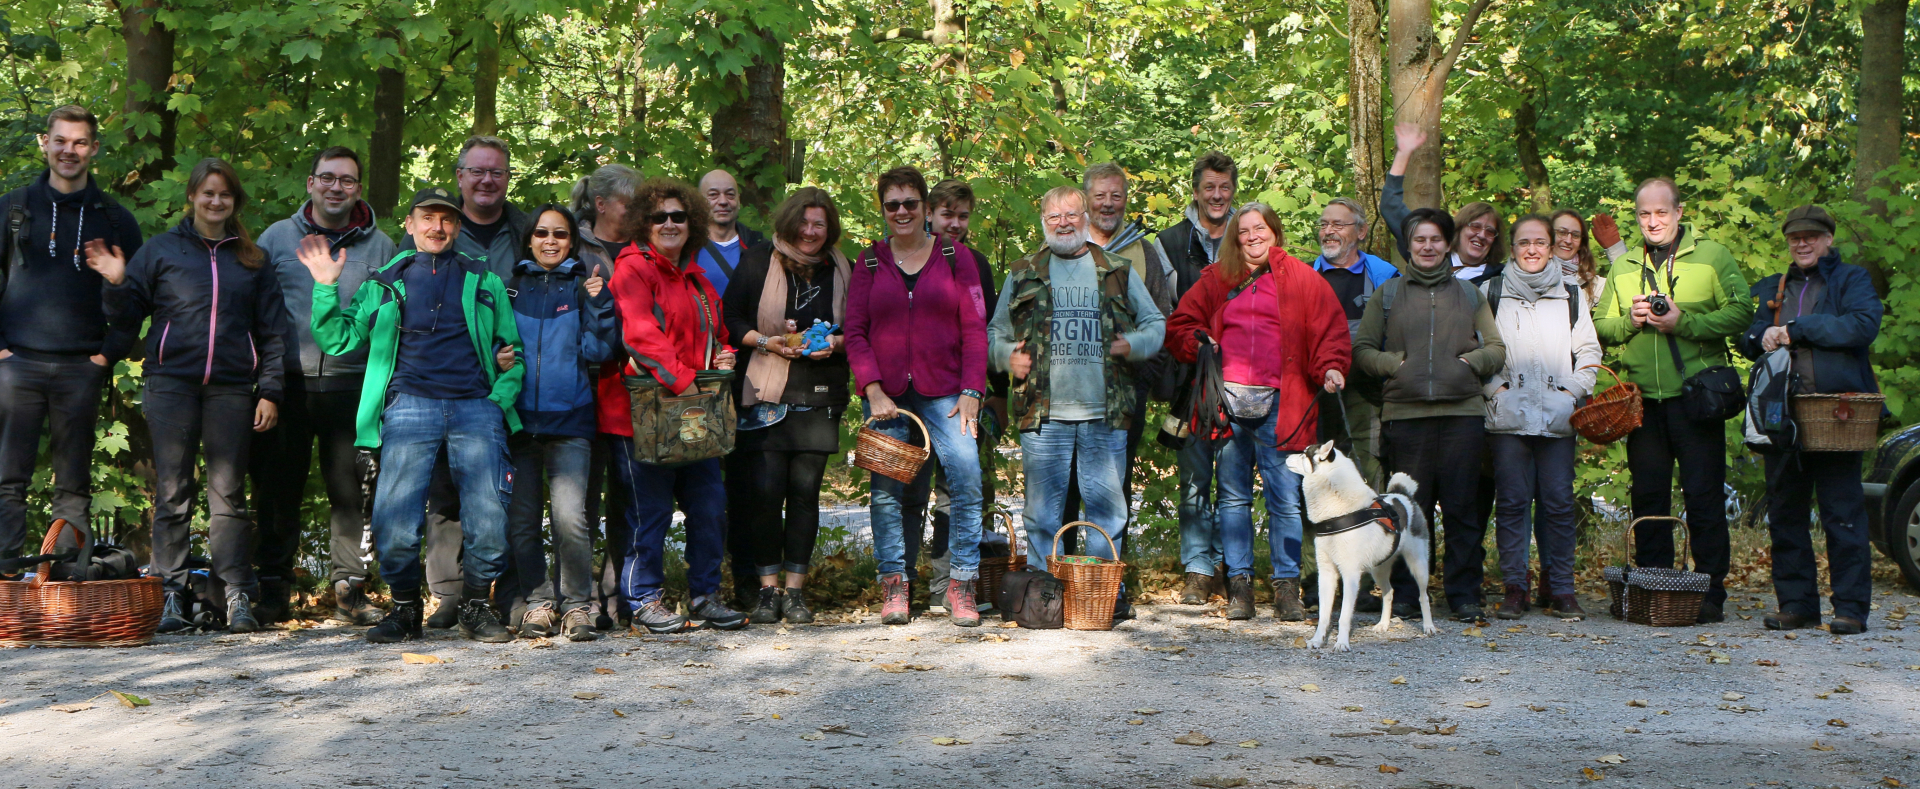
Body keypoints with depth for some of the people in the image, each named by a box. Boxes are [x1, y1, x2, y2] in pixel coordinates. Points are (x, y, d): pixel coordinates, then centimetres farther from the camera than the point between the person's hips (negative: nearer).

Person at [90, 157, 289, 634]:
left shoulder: (252, 260, 15)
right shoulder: (161, 251, 11)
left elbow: (272, 330, 13)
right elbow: (127, 318, 11)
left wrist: (270, 391, 4)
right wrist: (117, 284, -9)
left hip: (231, 388, 1)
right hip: (171, 382, 0)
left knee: (227, 492, -2)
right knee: (172, 491, -2)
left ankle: (238, 596, -2)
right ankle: (172, 594, 1)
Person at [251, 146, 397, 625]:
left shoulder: (378, 247, 9)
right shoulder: (277, 238, 9)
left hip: (350, 384, 0)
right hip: (287, 383, 0)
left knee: (349, 491, 2)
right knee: (277, 491, 4)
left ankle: (349, 589, 9)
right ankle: (272, 587, 13)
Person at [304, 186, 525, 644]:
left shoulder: (484, 282, 20)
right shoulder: (386, 282, 20)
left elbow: (512, 349, 20)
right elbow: (339, 339, 16)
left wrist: (499, 399, 4)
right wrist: (326, 288, 3)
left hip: (476, 408, 0)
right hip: (410, 406, 0)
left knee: (488, 519, -12)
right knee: (394, 522, -12)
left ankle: (476, 606, 10)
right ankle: (405, 607, 10)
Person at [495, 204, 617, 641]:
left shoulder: (583, 285, 7)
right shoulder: (511, 286, 12)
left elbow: (597, 351, -1)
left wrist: (597, 303, -12)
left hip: (570, 421, -2)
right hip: (519, 420, 3)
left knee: (570, 517, -15)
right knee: (521, 520, 3)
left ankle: (576, 604, -2)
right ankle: (537, 602, 16)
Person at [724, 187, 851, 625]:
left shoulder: (843, 272, 12)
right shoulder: (756, 265, 7)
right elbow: (731, 320, 6)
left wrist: (836, 343, -4)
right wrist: (767, 342, -10)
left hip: (819, 396, 2)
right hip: (766, 391, -2)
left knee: (805, 488, -1)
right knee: (765, 488, -9)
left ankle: (795, 589, 8)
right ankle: (768, 588, 2)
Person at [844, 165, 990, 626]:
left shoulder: (955, 257, 7)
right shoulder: (869, 263, 10)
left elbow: (974, 328, 3)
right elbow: (855, 332, 5)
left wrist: (972, 391, -6)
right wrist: (874, 392, -7)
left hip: (945, 393, -1)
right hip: (887, 395, 1)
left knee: (967, 479, -14)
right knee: (885, 490, -1)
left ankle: (961, 587, -6)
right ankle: (894, 585, 10)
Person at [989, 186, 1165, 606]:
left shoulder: (1118, 272, 13)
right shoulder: (1023, 275, 13)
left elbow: (1156, 324, 16)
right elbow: (996, 332, 18)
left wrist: (1132, 344, -4)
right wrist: (1007, 355, -3)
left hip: (1104, 414, 0)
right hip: (1043, 413, 0)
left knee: (1106, 505, 2)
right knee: (1043, 508, 2)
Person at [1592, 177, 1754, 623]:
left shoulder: (1712, 257, 4)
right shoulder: (1623, 267, 16)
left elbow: (1741, 313, -5)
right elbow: (1601, 328, 15)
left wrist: (1684, 322, -15)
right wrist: (1630, 320, -5)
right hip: (1643, 398, 4)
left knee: (1704, 495, -3)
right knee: (1648, 496, 7)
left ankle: (1710, 592, 3)